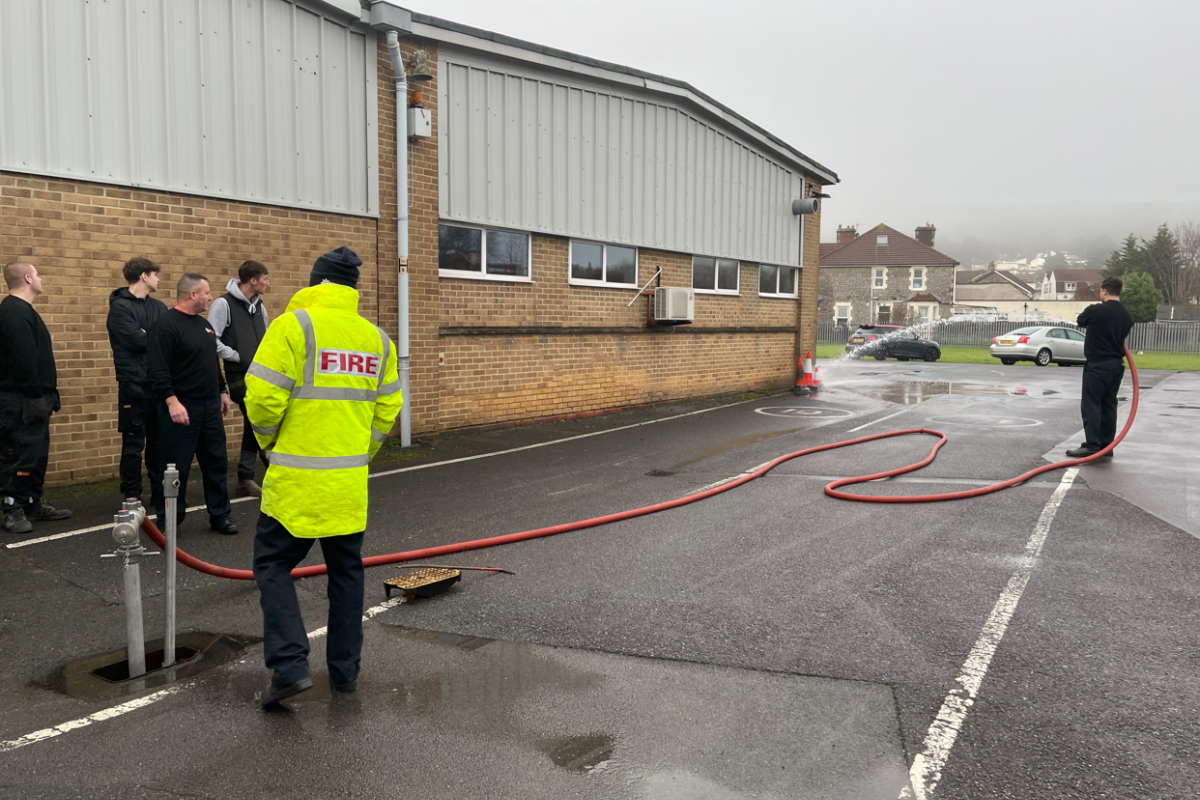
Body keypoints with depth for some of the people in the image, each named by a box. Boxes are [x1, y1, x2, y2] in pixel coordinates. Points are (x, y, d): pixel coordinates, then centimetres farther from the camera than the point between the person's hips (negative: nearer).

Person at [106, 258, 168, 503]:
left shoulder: (158, 307, 15)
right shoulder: (120, 306, -5)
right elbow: (137, 340, -18)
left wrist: (148, 336, -13)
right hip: (134, 384, -6)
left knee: (160, 440, 11)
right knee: (134, 443, 0)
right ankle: (132, 495, 9)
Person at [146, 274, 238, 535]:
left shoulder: (203, 324, 15)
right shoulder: (166, 325, -13)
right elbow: (158, 370, -20)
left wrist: (222, 391, 23)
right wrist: (171, 401, -26)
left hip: (210, 406, 8)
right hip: (181, 408, -8)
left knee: (217, 462, 11)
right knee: (175, 467, 0)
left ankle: (220, 515, 20)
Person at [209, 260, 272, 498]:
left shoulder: (259, 306, 14)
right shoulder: (224, 304, -10)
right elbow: (211, 340, -15)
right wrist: (239, 357, -14)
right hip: (240, 377, -8)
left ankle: (245, 478, 19)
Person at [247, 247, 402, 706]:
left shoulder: (294, 325, -10)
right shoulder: (377, 338, 7)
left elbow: (263, 397, -15)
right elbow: (387, 411, 9)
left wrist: (269, 442, 5)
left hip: (297, 479, -5)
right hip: (350, 483, 5)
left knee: (273, 565, 9)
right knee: (346, 570, 15)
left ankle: (289, 667, 0)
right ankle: (345, 671, 22)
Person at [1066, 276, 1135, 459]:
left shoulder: (1095, 310, -14)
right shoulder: (1127, 315, 4)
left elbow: (1080, 321, 5)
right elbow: (1123, 336, 14)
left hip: (1097, 365, -6)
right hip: (1116, 365, 7)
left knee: (1091, 405, -4)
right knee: (1109, 405, 12)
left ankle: (1092, 446, -8)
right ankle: (1106, 445, 15)